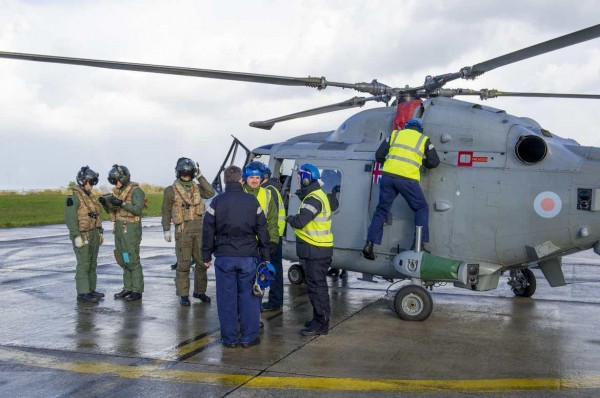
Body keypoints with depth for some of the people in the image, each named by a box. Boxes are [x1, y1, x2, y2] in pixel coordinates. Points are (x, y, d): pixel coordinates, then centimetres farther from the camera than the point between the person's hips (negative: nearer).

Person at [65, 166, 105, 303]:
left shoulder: (90, 196, 14)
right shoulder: (74, 197, -13)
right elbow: (70, 218, -19)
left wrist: (100, 232, 17)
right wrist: (77, 236, -23)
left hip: (94, 234, 8)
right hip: (82, 236, -8)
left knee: (92, 264, 10)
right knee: (84, 264, -8)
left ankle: (91, 290, 16)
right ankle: (82, 293, -5)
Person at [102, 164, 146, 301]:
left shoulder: (136, 191, -11)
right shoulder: (117, 191, 14)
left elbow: (138, 209, -21)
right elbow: (112, 210, 17)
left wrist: (122, 203, -27)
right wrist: (106, 202, -2)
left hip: (131, 229, -8)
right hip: (119, 228, 8)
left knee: (132, 260, -7)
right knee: (122, 260, 11)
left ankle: (137, 291, -3)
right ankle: (128, 288, 18)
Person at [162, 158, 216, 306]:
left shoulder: (197, 187, 11)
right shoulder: (171, 190, 0)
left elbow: (210, 193, -7)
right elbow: (166, 212, 1)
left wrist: (200, 177, -6)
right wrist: (166, 230, -4)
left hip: (199, 228, 4)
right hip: (183, 230, -4)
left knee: (202, 262, 9)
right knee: (184, 264, -2)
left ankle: (199, 291, 22)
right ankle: (183, 295, 6)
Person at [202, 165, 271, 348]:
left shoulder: (216, 202, -2)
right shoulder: (252, 201, 2)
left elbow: (208, 232, 0)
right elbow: (263, 231, 6)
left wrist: (206, 256, 9)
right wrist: (266, 256, 13)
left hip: (224, 257, -1)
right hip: (248, 256, 1)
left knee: (227, 298, 5)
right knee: (248, 296, 8)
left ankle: (230, 338, 11)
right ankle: (248, 337, 12)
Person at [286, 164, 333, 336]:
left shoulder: (314, 199, -19)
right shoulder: (319, 195, 16)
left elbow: (300, 221, -26)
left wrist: (290, 218, -5)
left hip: (315, 251, -11)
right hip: (320, 249, 11)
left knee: (316, 286, -6)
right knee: (318, 285, 18)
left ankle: (320, 324, -1)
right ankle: (319, 319, 29)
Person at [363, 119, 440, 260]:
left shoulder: (396, 134, 18)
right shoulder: (424, 140, 13)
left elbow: (379, 155, 16)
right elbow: (434, 162, 13)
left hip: (388, 175, 3)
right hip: (407, 179, -3)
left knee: (382, 209, 13)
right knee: (421, 208, 14)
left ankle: (369, 244, 5)